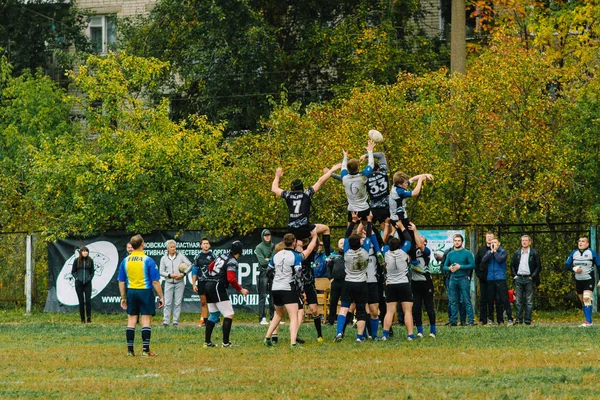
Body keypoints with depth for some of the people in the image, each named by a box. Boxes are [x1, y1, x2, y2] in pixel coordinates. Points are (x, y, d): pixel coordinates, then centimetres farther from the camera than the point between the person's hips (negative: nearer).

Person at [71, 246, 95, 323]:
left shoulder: (90, 260, 3)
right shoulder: (77, 261, 1)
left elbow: (92, 272, 12)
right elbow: (73, 272, 8)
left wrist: (90, 278, -3)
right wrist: (76, 278, -6)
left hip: (87, 283, 0)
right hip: (79, 283, 0)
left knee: (88, 300, -8)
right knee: (81, 301, 3)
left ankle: (89, 318, 0)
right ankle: (82, 319, 9)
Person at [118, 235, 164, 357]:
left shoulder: (125, 261, 3)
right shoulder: (148, 260, -9)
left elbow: (121, 281, 7)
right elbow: (155, 281, -10)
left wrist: (123, 298, 16)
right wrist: (161, 297, -3)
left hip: (131, 292, 4)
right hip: (145, 292, -4)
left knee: (131, 321, 9)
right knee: (146, 321, 0)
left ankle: (130, 350, 9)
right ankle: (145, 350, -3)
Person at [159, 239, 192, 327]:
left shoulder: (181, 256, 3)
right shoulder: (164, 258, 6)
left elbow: (190, 265, 2)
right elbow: (161, 272, 5)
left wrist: (183, 274, -10)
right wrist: (170, 275, -10)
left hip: (179, 283, 0)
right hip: (169, 283, 0)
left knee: (178, 303, -1)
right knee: (167, 303, -6)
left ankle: (175, 321, 3)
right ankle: (165, 321, -5)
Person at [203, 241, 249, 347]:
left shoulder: (222, 256, 13)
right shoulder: (232, 261, -12)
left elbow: (210, 266, 26)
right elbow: (231, 279, -21)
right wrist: (240, 289, -11)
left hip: (208, 286, 9)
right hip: (218, 288, -9)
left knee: (214, 315, 17)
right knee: (229, 315, -7)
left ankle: (207, 341, 16)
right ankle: (226, 342, -13)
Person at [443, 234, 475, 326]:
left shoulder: (467, 253, 1)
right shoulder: (450, 254, 14)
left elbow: (472, 265, -7)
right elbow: (444, 266, 17)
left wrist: (460, 267, -13)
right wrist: (449, 268, -6)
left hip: (463, 279, -4)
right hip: (453, 279, 4)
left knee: (467, 301, -8)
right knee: (453, 301, 5)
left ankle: (470, 321, -9)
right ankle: (453, 321, 9)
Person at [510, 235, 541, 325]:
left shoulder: (534, 253, 3)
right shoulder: (516, 253, 12)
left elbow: (538, 266, 2)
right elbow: (512, 265, 16)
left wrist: (533, 276, -7)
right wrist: (514, 275, 3)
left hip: (529, 278, -3)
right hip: (519, 278, 3)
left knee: (529, 301, -2)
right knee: (519, 300, 2)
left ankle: (527, 320, 0)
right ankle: (519, 319, 5)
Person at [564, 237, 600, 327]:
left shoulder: (592, 253, -4)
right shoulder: (574, 253, 7)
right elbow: (566, 266, 5)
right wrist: (574, 269, -16)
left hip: (589, 280, -5)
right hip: (578, 281, 5)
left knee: (587, 298, -22)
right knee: (582, 301, 9)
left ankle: (588, 321, -24)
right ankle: (588, 321, 18)